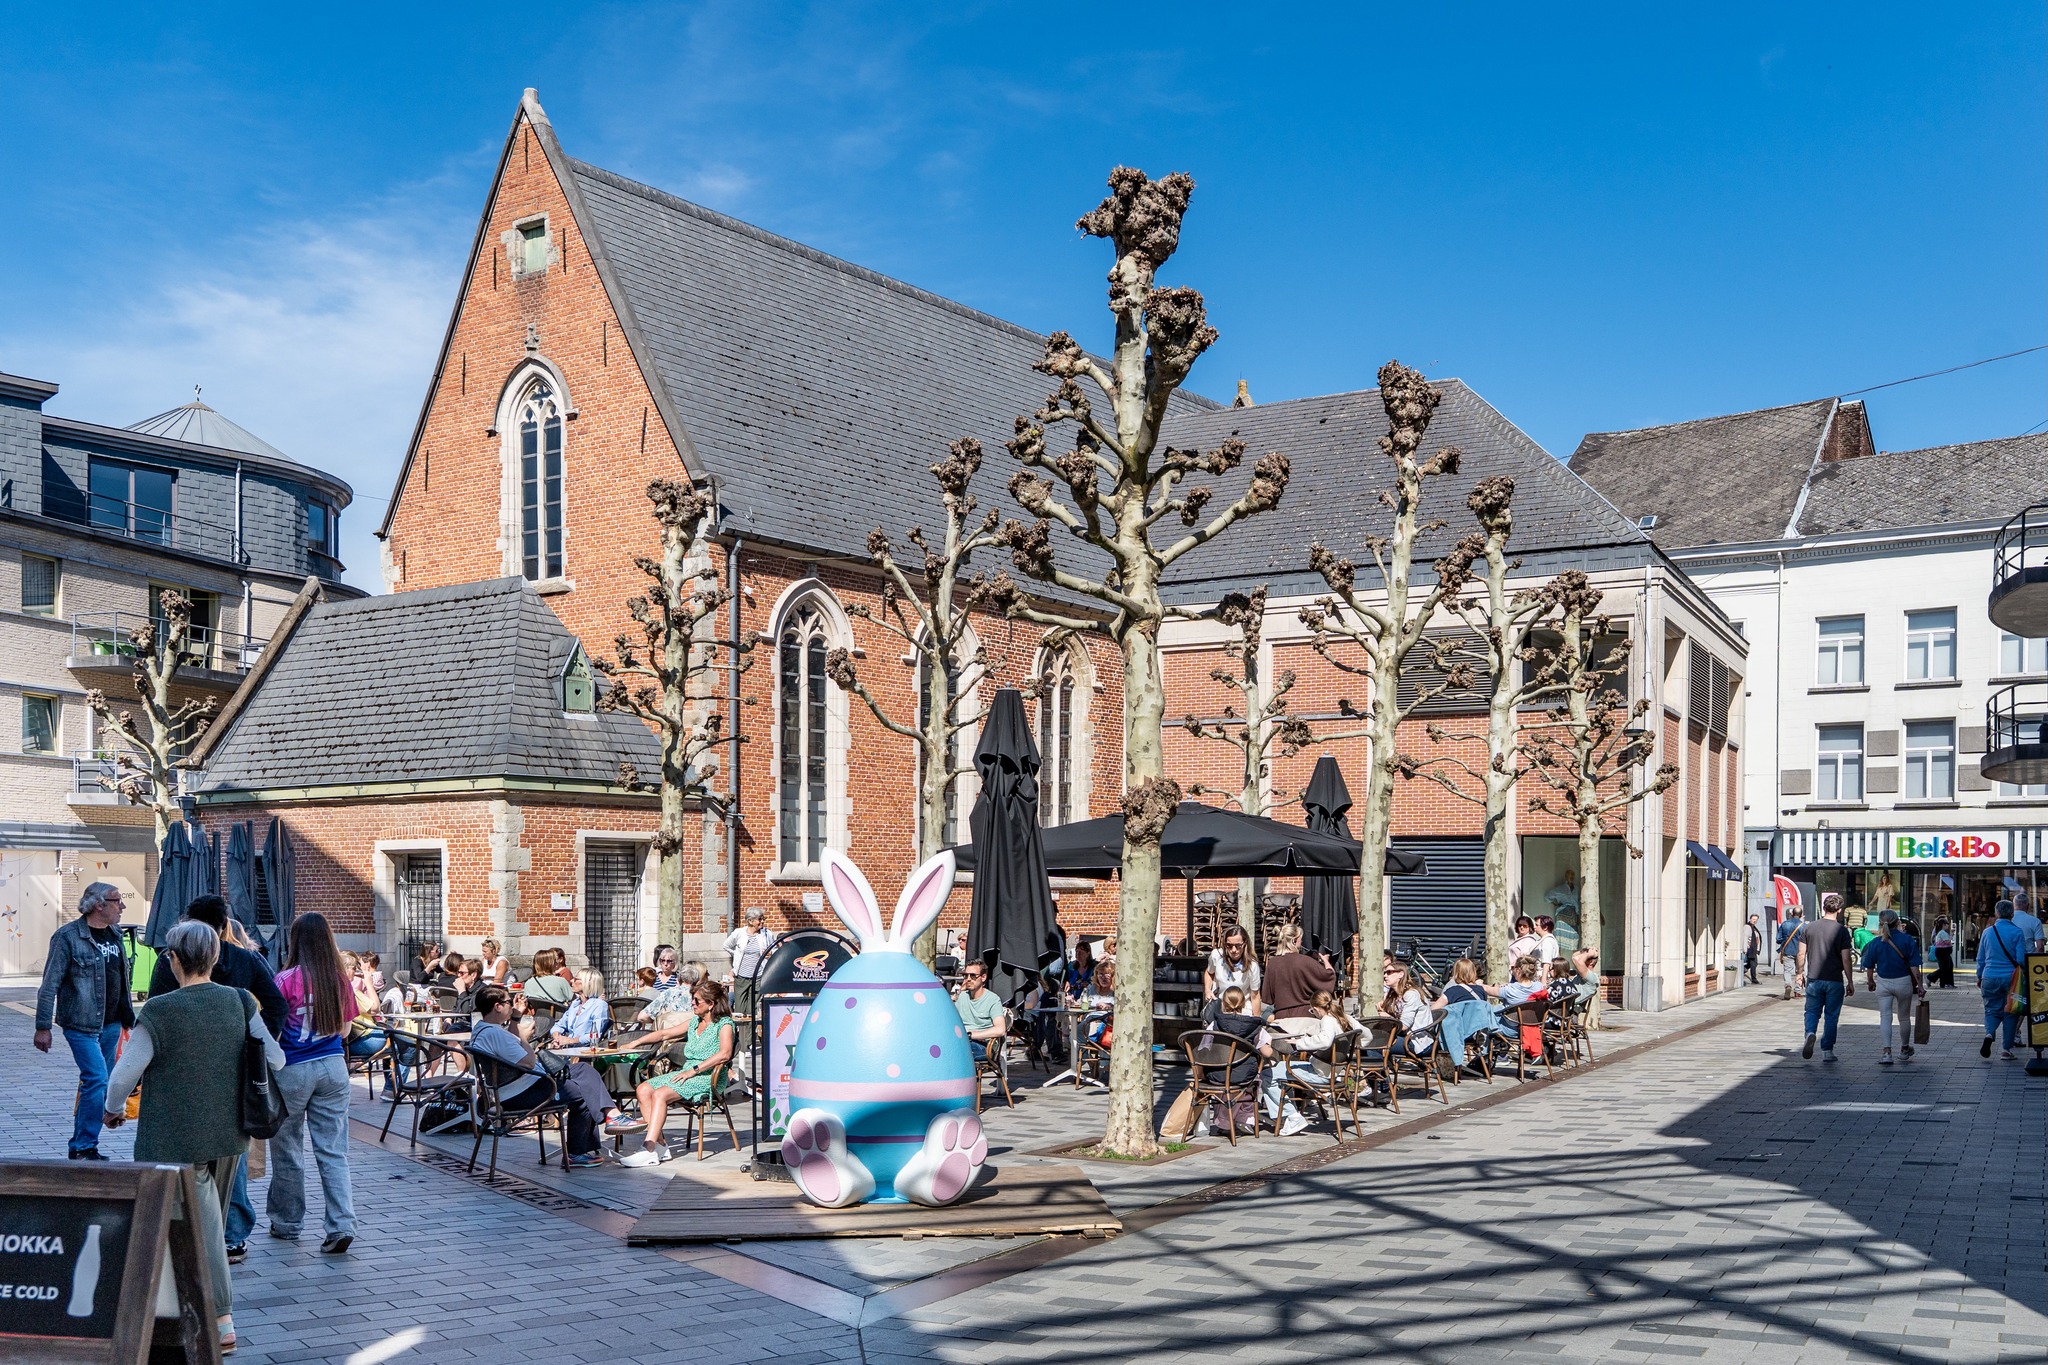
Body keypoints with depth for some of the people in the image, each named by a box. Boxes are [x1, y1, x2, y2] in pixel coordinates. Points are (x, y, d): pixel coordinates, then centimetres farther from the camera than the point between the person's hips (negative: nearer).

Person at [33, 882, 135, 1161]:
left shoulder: (114, 934, 12)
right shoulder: (68, 937, -10)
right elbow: (50, 984, -10)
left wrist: (129, 1017, 18)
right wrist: (43, 1027, -12)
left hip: (111, 1025, 7)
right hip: (81, 1024, -7)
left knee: (98, 1085, 10)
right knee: (97, 1081, -14)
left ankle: (80, 1147, 20)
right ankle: (84, 1149, -5)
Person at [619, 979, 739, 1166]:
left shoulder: (724, 1024, -5)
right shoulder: (694, 1022, 20)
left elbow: (725, 1054, -21)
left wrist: (694, 1070, -23)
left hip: (708, 1078, -8)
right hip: (687, 1072, 8)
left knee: (660, 1094, -28)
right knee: (643, 1090, -13)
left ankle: (648, 1151, -32)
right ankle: (659, 1145, -20)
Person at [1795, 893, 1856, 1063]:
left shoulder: (1809, 927, 0)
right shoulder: (1841, 931, -8)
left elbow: (1801, 953, 3)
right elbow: (1846, 959, -8)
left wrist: (1800, 973, 17)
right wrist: (1850, 982, 0)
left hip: (1814, 979, 2)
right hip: (1834, 980, -2)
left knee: (1812, 1011, 11)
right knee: (1831, 1016, 8)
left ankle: (1810, 1033, -17)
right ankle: (1827, 1051, 10)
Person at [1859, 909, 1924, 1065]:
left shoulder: (1875, 942, -4)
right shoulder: (1907, 940, -8)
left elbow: (1869, 967, 2)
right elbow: (1914, 966, -9)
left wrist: (1870, 982, 19)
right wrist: (1920, 985, -4)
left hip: (1883, 983, 0)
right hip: (1904, 982, 0)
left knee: (1885, 1017, 0)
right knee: (1904, 1017, 17)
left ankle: (1887, 1052, -14)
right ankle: (1905, 1048, 36)